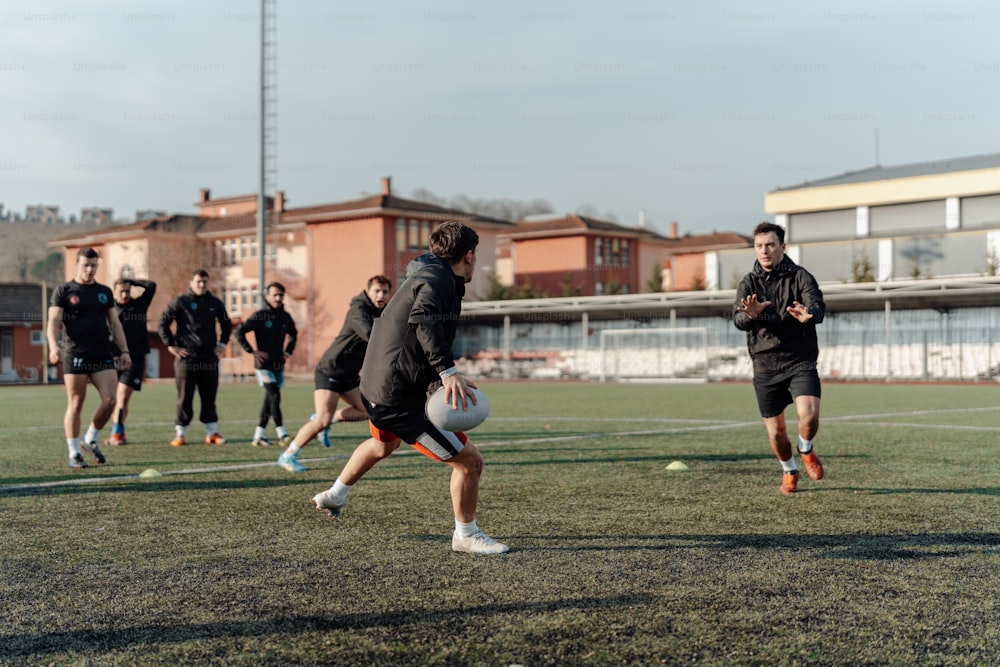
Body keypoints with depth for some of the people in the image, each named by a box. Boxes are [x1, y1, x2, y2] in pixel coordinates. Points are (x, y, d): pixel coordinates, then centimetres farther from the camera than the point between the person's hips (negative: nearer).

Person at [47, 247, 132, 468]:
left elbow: (114, 323, 17)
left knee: (109, 400, -7)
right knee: (75, 405, -1)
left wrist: (124, 350, 9)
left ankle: (91, 440, 15)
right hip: (75, 357, -3)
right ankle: (74, 453, 10)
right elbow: (54, 321, -6)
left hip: (103, 356, 4)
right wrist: (54, 346, -23)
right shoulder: (63, 291, 2)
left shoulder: (105, 292, 14)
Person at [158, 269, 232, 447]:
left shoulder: (215, 303, 11)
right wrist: (171, 345, -5)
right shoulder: (180, 301, -1)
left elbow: (226, 324, 26)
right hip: (186, 357, -3)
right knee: (185, 397, -1)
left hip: (209, 357, 4)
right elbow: (163, 323, 0)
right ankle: (180, 433, 6)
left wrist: (222, 343, 16)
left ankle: (212, 432, 13)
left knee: (209, 397, 6)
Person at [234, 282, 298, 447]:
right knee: (274, 396, -15)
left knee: (270, 400, 6)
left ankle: (259, 435, 12)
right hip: (264, 364, -6)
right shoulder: (260, 316, -9)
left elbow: (293, 333, 27)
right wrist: (252, 351, -15)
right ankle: (281, 433, -11)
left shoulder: (285, 317, 7)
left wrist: (289, 350, 14)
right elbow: (239, 332, -11)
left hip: (278, 365, 6)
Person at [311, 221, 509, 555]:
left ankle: (334, 496, 58)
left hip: (374, 386, 11)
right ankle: (466, 536, 11)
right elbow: (423, 318, -38)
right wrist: (448, 371, -45)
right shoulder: (438, 281, -18)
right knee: (469, 461, -6)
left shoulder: (423, 272, 12)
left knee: (383, 444, 40)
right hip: (401, 399, -11)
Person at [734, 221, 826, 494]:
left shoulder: (800, 276, -3)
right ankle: (789, 471, 38)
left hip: (800, 361, -2)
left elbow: (818, 307, -19)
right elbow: (738, 320, -14)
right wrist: (751, 314, -38)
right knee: (775, 433, 6)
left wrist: (809, 315, -43)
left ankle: (806, 450, 14)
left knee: (809, 415, -22)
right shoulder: (748, 283, 2)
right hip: (765, 366, 2)